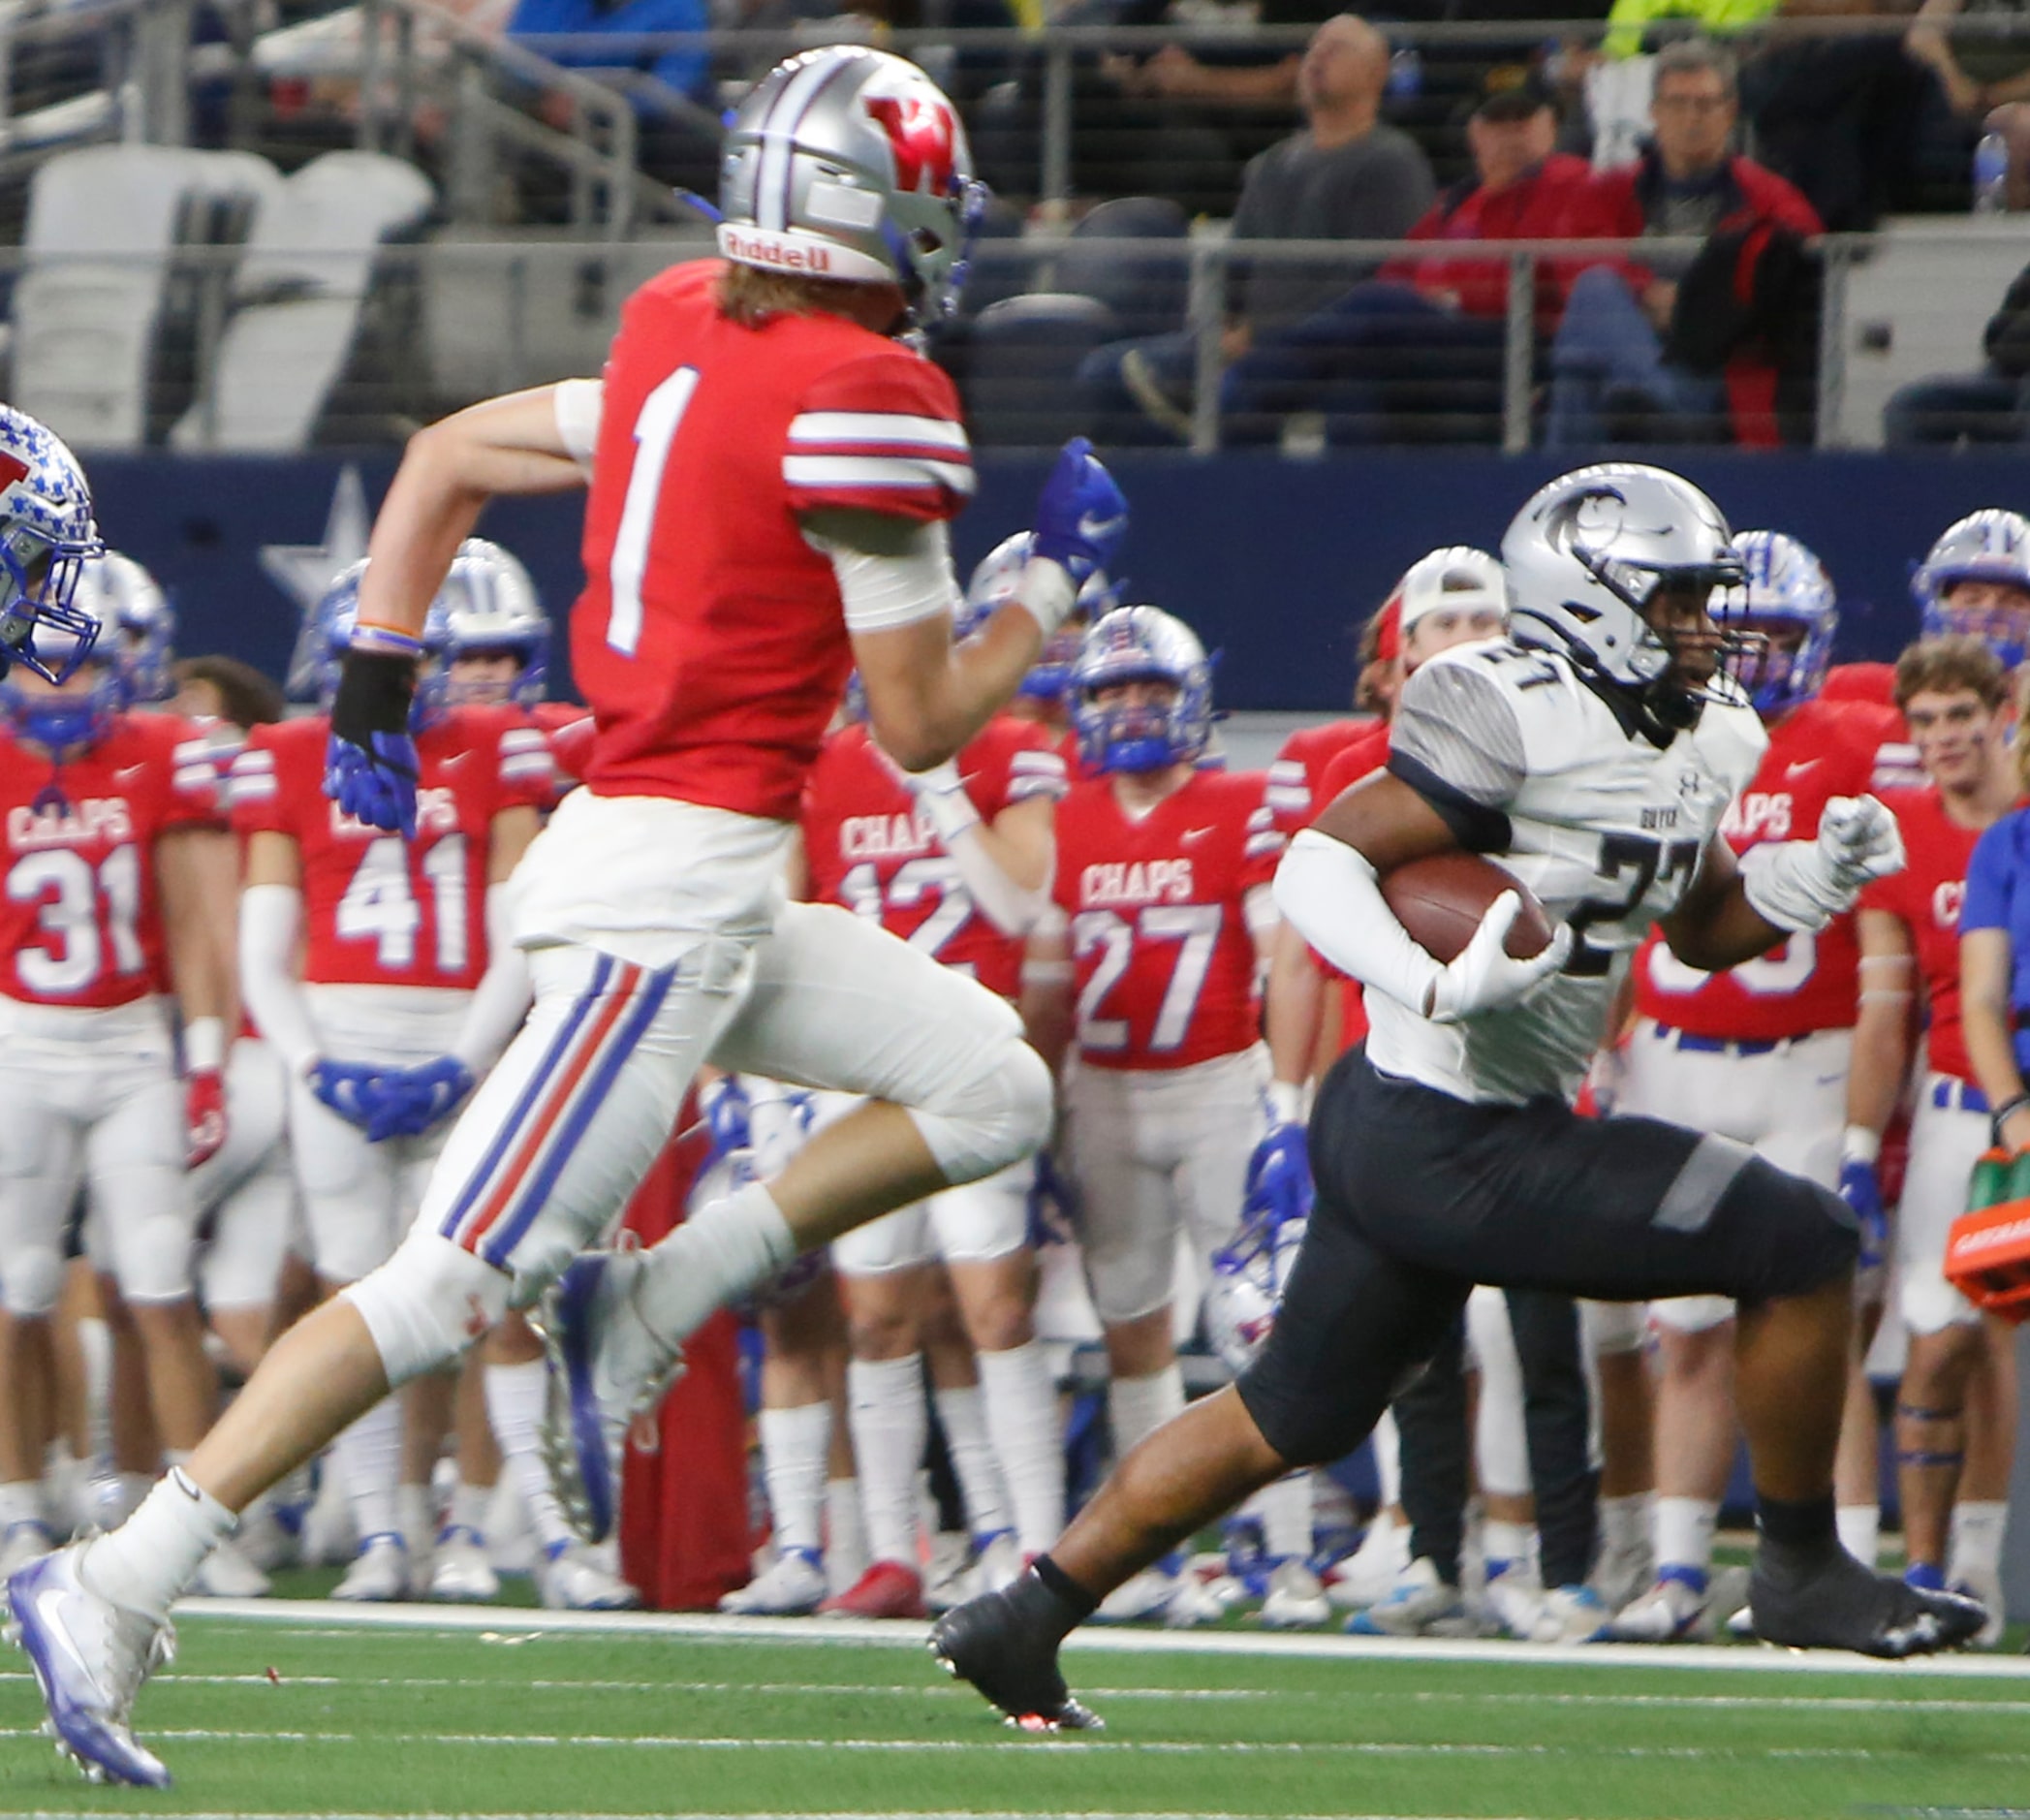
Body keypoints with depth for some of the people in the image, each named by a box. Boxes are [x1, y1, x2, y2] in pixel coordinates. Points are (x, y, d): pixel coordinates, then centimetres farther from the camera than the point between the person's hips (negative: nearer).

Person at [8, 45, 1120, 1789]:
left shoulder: (678, 346, 11)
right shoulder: (869, 406, -14)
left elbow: (446, 456, 21)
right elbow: (919, 726, -9)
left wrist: (377, 682, 24)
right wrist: (1059, 578, 5)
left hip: (717, 887, 9)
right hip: (675, 881, -9)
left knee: (993, 1090, 15)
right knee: (453, 1283, -11)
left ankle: (646, 1307, 7)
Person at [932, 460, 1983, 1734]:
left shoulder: (1699, 743, 11)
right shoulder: (1514, 722, -17)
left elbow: (1704, 925, 25)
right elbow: (1317, 864, -19)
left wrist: (1810, 882, 4)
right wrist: (1440, 986, -35)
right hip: (1447, 1142, -10)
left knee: (1292, 1419, 20)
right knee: (1802, 1244, -10)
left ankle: (1022, 1624, 27)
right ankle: (1804, 1571, 5)